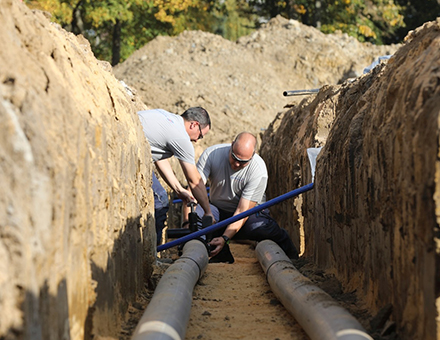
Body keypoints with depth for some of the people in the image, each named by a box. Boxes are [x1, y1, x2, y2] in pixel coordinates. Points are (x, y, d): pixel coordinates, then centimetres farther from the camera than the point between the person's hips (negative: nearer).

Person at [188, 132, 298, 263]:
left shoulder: (258, 170, -24)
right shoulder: (211, 154, -18)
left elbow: (243, 211, -24)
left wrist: (224, 238, -34)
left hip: (250, 213, -3)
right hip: (218, 210, 3)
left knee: (262, 227, -36)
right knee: (195, 211, -29)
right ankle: (221, 255, -10)